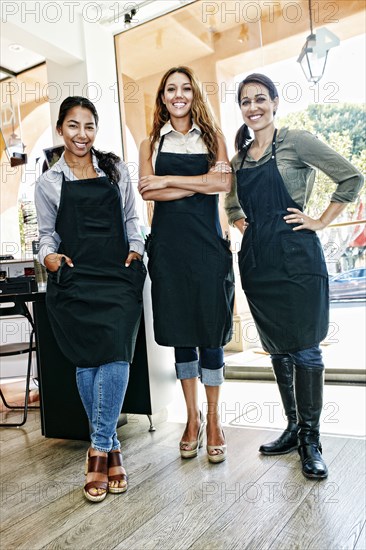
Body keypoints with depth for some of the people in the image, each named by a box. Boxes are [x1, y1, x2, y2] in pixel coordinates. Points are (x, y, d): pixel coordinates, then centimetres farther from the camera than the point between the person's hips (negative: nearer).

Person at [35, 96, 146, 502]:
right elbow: (46, 234, 14)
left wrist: (135, 249, 2)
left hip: (119, 277, 1)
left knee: (116, 357, -14)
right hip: (73, 281, 0)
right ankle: (110, 448, 15)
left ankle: (100, 449, -1)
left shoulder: (116, 170, 14)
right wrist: (49, 256, -6)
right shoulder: (48, 182, 11)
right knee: (87, 362, 0)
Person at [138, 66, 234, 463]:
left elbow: (224, 182, -6)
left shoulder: (212, 136, 11)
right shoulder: (151, 143, 13)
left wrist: (168, 180, -8)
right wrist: (200, 183, -9)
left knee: (210, 330, 0)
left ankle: (213, 419, 16)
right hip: (168, 245, 1)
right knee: (180, 331, 6)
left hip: (207, 242, -1)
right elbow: (147, 191, -3)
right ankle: (192, 417, 21)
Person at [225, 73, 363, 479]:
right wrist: (237, 221, 12)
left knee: (304, 349, -2)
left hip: (295, 255, -5)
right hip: (256, 259, 6)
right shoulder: (239, 155, 15)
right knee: (277, 348, 11)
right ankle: (293, 428, 26)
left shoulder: (296, 141, -1)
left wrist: (322, 221, -5)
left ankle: (310, 439, 12)